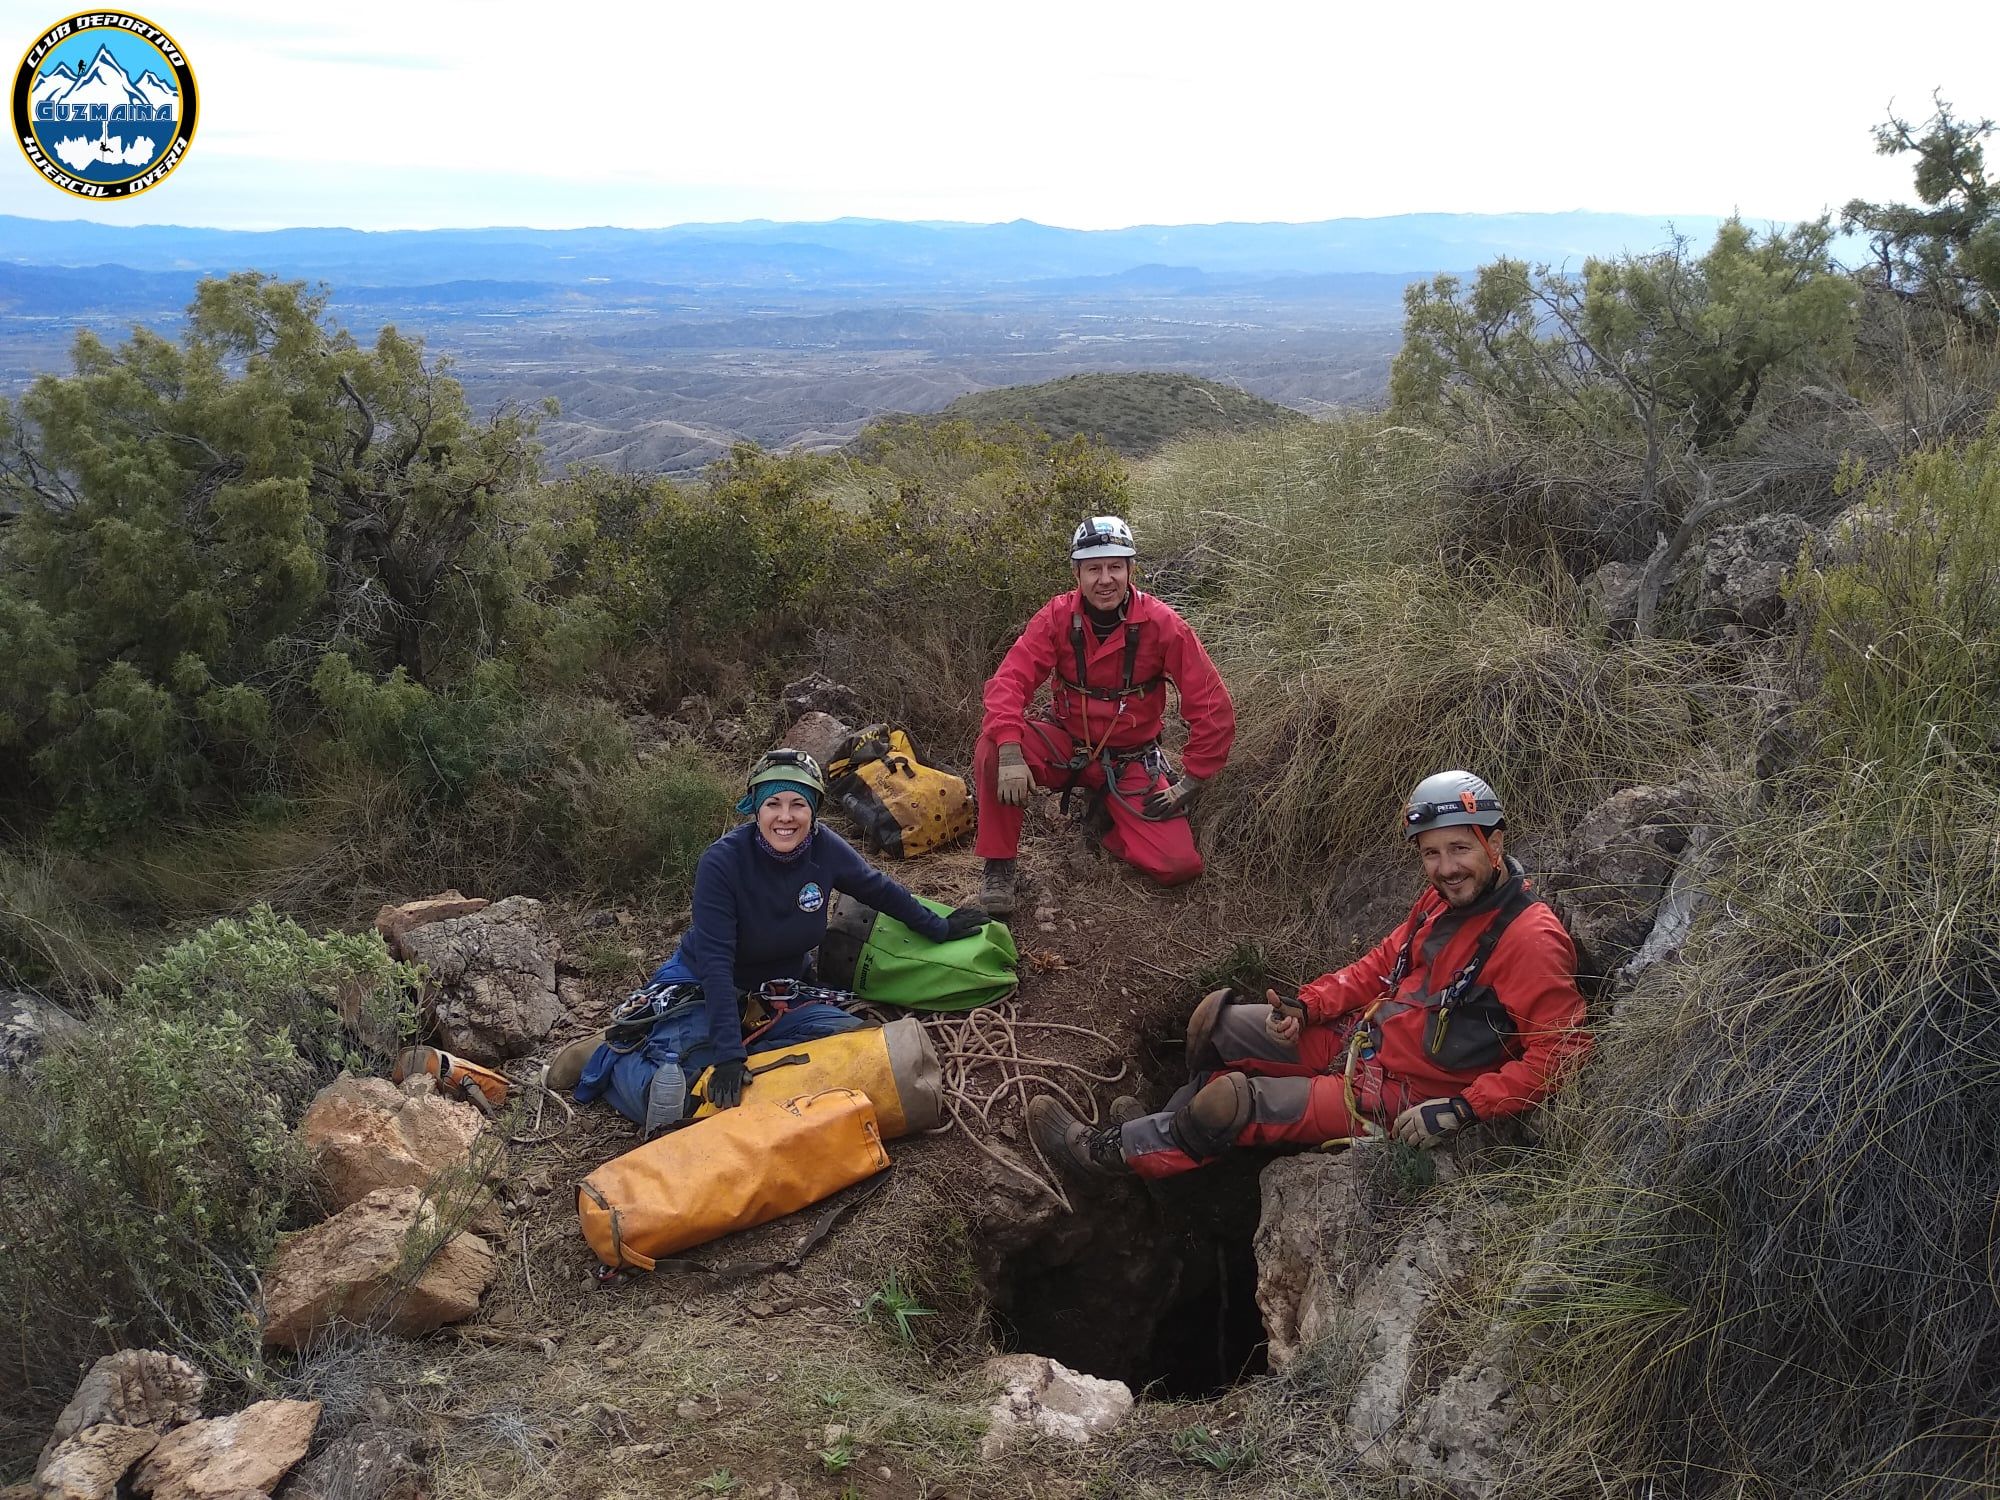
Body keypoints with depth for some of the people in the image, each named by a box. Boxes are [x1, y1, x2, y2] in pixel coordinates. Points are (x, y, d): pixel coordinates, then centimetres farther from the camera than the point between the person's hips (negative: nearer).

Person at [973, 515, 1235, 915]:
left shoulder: (1161, 624, -17)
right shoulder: (1058, 616, -12)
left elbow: (1213, 709, -13)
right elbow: (1010, 680, -20)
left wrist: (1189, 783, -12)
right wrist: (1010, 754, -36)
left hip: (1129, 760, 0)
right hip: (1065, 744, 1)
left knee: (1179, 865, -17)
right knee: (992, 745, -30)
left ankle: (1106, 822, 12)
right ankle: (998, 863, -13)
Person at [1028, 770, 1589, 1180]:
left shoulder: (1530, 939, -23)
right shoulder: (1443, 899, 2)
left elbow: (1560, 1051, -24)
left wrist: (1460, 1109, -26)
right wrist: (1306, 1007, -5)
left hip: (1396, 1098, -8)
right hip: (1359, 1038, 8)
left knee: (1227, 1104, -15)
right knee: (1218, 1017, 4)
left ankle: (1109, 1151, 7)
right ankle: (1169, 1124, 24)